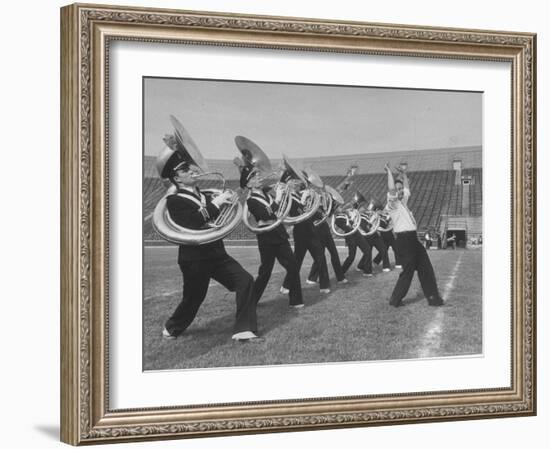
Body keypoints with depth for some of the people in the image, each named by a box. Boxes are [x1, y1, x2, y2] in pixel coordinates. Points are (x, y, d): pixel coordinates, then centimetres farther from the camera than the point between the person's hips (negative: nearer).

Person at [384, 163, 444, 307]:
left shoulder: (403, 201, 19)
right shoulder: (392, 203, -6)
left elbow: (407, 189, 36)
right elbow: (391, 189, -22)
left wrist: (404, 175, 33)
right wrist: (389, 172, -15)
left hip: (413, 239, 9)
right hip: (404, 239, -9)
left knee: (426, 268, 8)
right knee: (408, 271, -5)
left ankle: (433, 297, 13)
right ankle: (395, 299, 7)